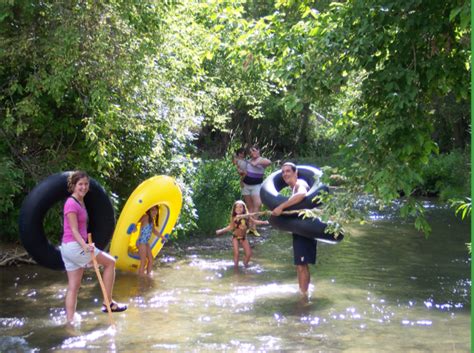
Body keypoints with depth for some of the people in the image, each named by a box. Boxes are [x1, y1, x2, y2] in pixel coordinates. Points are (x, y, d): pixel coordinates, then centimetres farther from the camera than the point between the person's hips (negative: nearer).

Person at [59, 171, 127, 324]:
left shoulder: (80, 202, 15)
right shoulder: (71, 204, -14)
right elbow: (74, 230, -20)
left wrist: (84, 245, 28)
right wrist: (84, 245, -34)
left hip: (69, 248, 9)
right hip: (74, 246, -9)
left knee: (73, 286, 9)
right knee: (110, 262, -1)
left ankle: (70, 320, 10)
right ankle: (108, 303, 1)